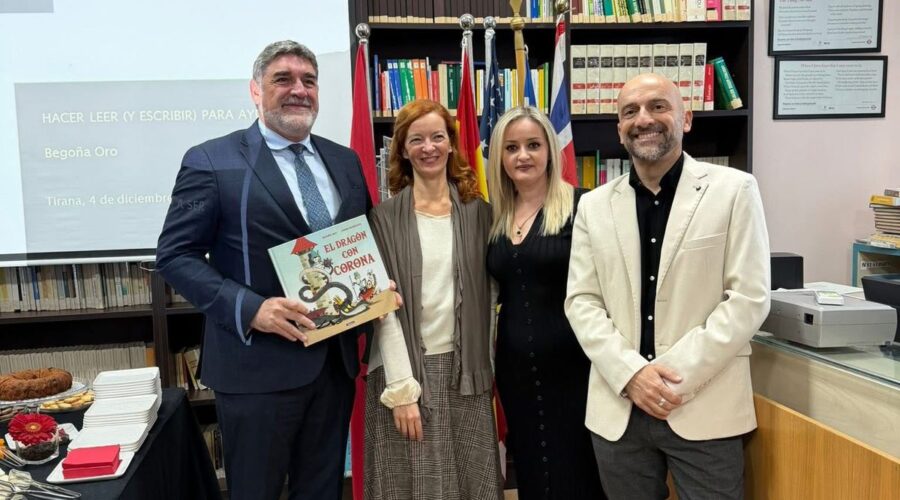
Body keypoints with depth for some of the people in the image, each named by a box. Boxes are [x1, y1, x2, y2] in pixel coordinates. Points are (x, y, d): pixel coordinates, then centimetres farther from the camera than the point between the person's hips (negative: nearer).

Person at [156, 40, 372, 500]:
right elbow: (175, 255, -9)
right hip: (259, 364, -4)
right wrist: (250, 308, -22)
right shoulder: (211, 161, -6)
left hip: (336, 358, 5)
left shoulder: (346, 161, 10)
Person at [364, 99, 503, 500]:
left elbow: (485, 295, 8)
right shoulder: (385, 217, -3)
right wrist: (401, 387, -12)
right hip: (404, 369, -2)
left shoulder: (478, 212, 5)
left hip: (465, 370, 3)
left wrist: (487, 368, 4)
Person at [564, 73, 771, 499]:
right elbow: (581, 301, 3)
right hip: (618, 407, 3)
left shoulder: (733, 190, -1)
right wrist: (630, 373, -11)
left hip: (705, 407, -2)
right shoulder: (594, 206, 6)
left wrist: (677, 376, -14)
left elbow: (749, 298, -7)